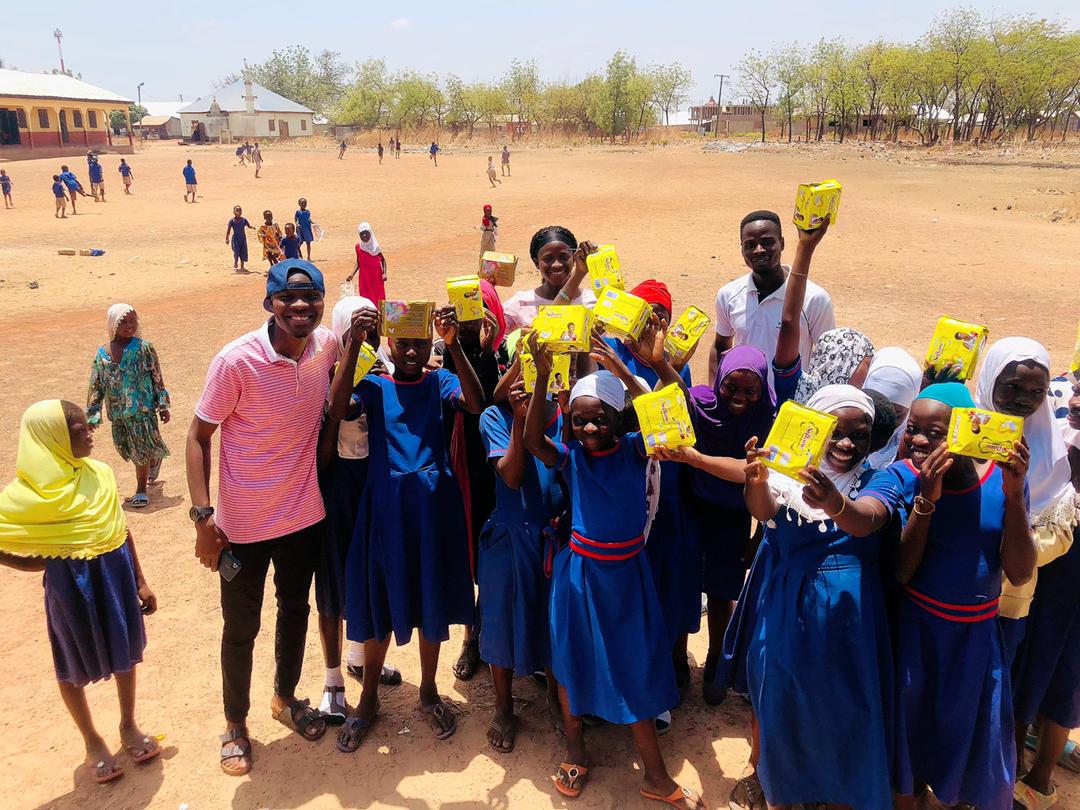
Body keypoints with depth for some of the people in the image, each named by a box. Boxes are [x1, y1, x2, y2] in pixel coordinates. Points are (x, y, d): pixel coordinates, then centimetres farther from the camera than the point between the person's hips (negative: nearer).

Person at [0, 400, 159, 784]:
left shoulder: (99, 474, -3)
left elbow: (122, 531, 5)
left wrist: (140, 581, 8)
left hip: (116, 574, 4)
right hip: (70, 582, -4)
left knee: (125, 653, 17)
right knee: (74, 666, 14)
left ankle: (129, 726, 40)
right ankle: (92, 741, 36)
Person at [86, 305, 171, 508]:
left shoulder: (144, 348, -6)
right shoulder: (102, 355, 1)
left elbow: (157, 378, -1)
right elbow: (96, 388, 6)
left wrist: (163, 406, 0)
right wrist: (92, 417, 4)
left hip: (143, 408, -4)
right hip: (118, 413, 4)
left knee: (141, 449, -1)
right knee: (127, 449, 14)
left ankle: (141, 489, 14)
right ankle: (154, 461, 45)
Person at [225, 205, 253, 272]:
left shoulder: (244, 220, 3)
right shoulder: (232, 221, -6)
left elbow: (249, 226, 7)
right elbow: (228, 230, -6)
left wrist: (252, 227, -17)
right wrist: (227, 239, -12)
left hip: (243, 238, 4)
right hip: (235, 238, -4)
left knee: (243, 252, 6)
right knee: (236, 252, -7)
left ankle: (242, 267, 16)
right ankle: (235, 267, 3)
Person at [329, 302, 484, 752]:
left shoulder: (441, 383, 2)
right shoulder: (374, 386, 2)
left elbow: (476, 404, -19)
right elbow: (339, 409, -19)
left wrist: (455, 346, -29)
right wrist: (353, 344, -24)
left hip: (434, 507, 0)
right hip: (386, 507, 0)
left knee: (433, 601, 12)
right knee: (379, 604, 10)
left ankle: (429, 691, 34)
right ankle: (369, 699, 30)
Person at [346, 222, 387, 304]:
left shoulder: (375, 246, -8)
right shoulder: (358, 247, -2)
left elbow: (383, 260, 3)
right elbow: (358, 262, 8)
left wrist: (384, 273, -10)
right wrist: (352, 274, -2)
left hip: (376, 277, -1)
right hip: (364, 277, 2)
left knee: (379, 298, 3)